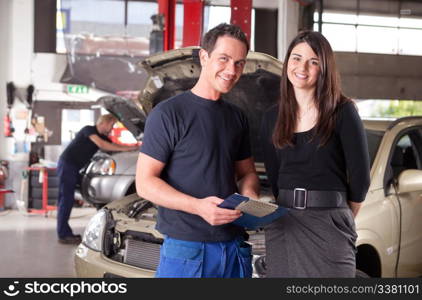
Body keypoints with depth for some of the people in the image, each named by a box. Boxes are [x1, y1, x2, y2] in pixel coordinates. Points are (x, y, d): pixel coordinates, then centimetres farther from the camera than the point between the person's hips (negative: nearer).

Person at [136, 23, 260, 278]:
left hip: (235, 247, 6)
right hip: (186, 249, -6)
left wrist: (250, 197, -2)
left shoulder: (238, 118, 13)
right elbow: (145, 183, -10)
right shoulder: (168, 113, -7)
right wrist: (198, 206, -24)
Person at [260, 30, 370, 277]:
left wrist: (343, 218, 9)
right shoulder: (273, 117, 10)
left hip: (329, 227, -4)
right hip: (283, 225, 4)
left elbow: (360, 176, -1)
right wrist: (289, 209, 12)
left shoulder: (342, 112, -4)